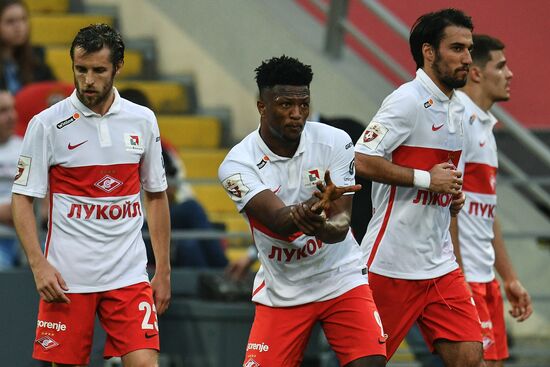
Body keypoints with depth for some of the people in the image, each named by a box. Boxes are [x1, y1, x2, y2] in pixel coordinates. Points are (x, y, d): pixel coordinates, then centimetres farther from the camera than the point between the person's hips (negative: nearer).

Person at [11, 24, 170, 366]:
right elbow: (23, 199, -2)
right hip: (66, 279, -2)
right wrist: (38, 264, -13)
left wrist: (163, 270, 11)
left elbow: (156, 196, 14)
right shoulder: (47, 124, -3)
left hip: (129, 274, 2)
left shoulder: (143, 121, 6)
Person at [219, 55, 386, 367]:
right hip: (281, 292, 0)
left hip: (341, 280, 0)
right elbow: (279, 222, -29)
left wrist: (321, 226, -40)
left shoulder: (335, 142, -10)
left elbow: (342, 225, -15)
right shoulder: (237, 165, -15)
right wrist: (315, 205, -51)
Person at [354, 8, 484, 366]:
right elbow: (361, 160, -21)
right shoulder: (408, 101, -13)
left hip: (440, 265, 8)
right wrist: (425, 179, -18)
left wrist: (452, 194, 8)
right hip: (393, 265, -8)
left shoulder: (457, 109, 14)